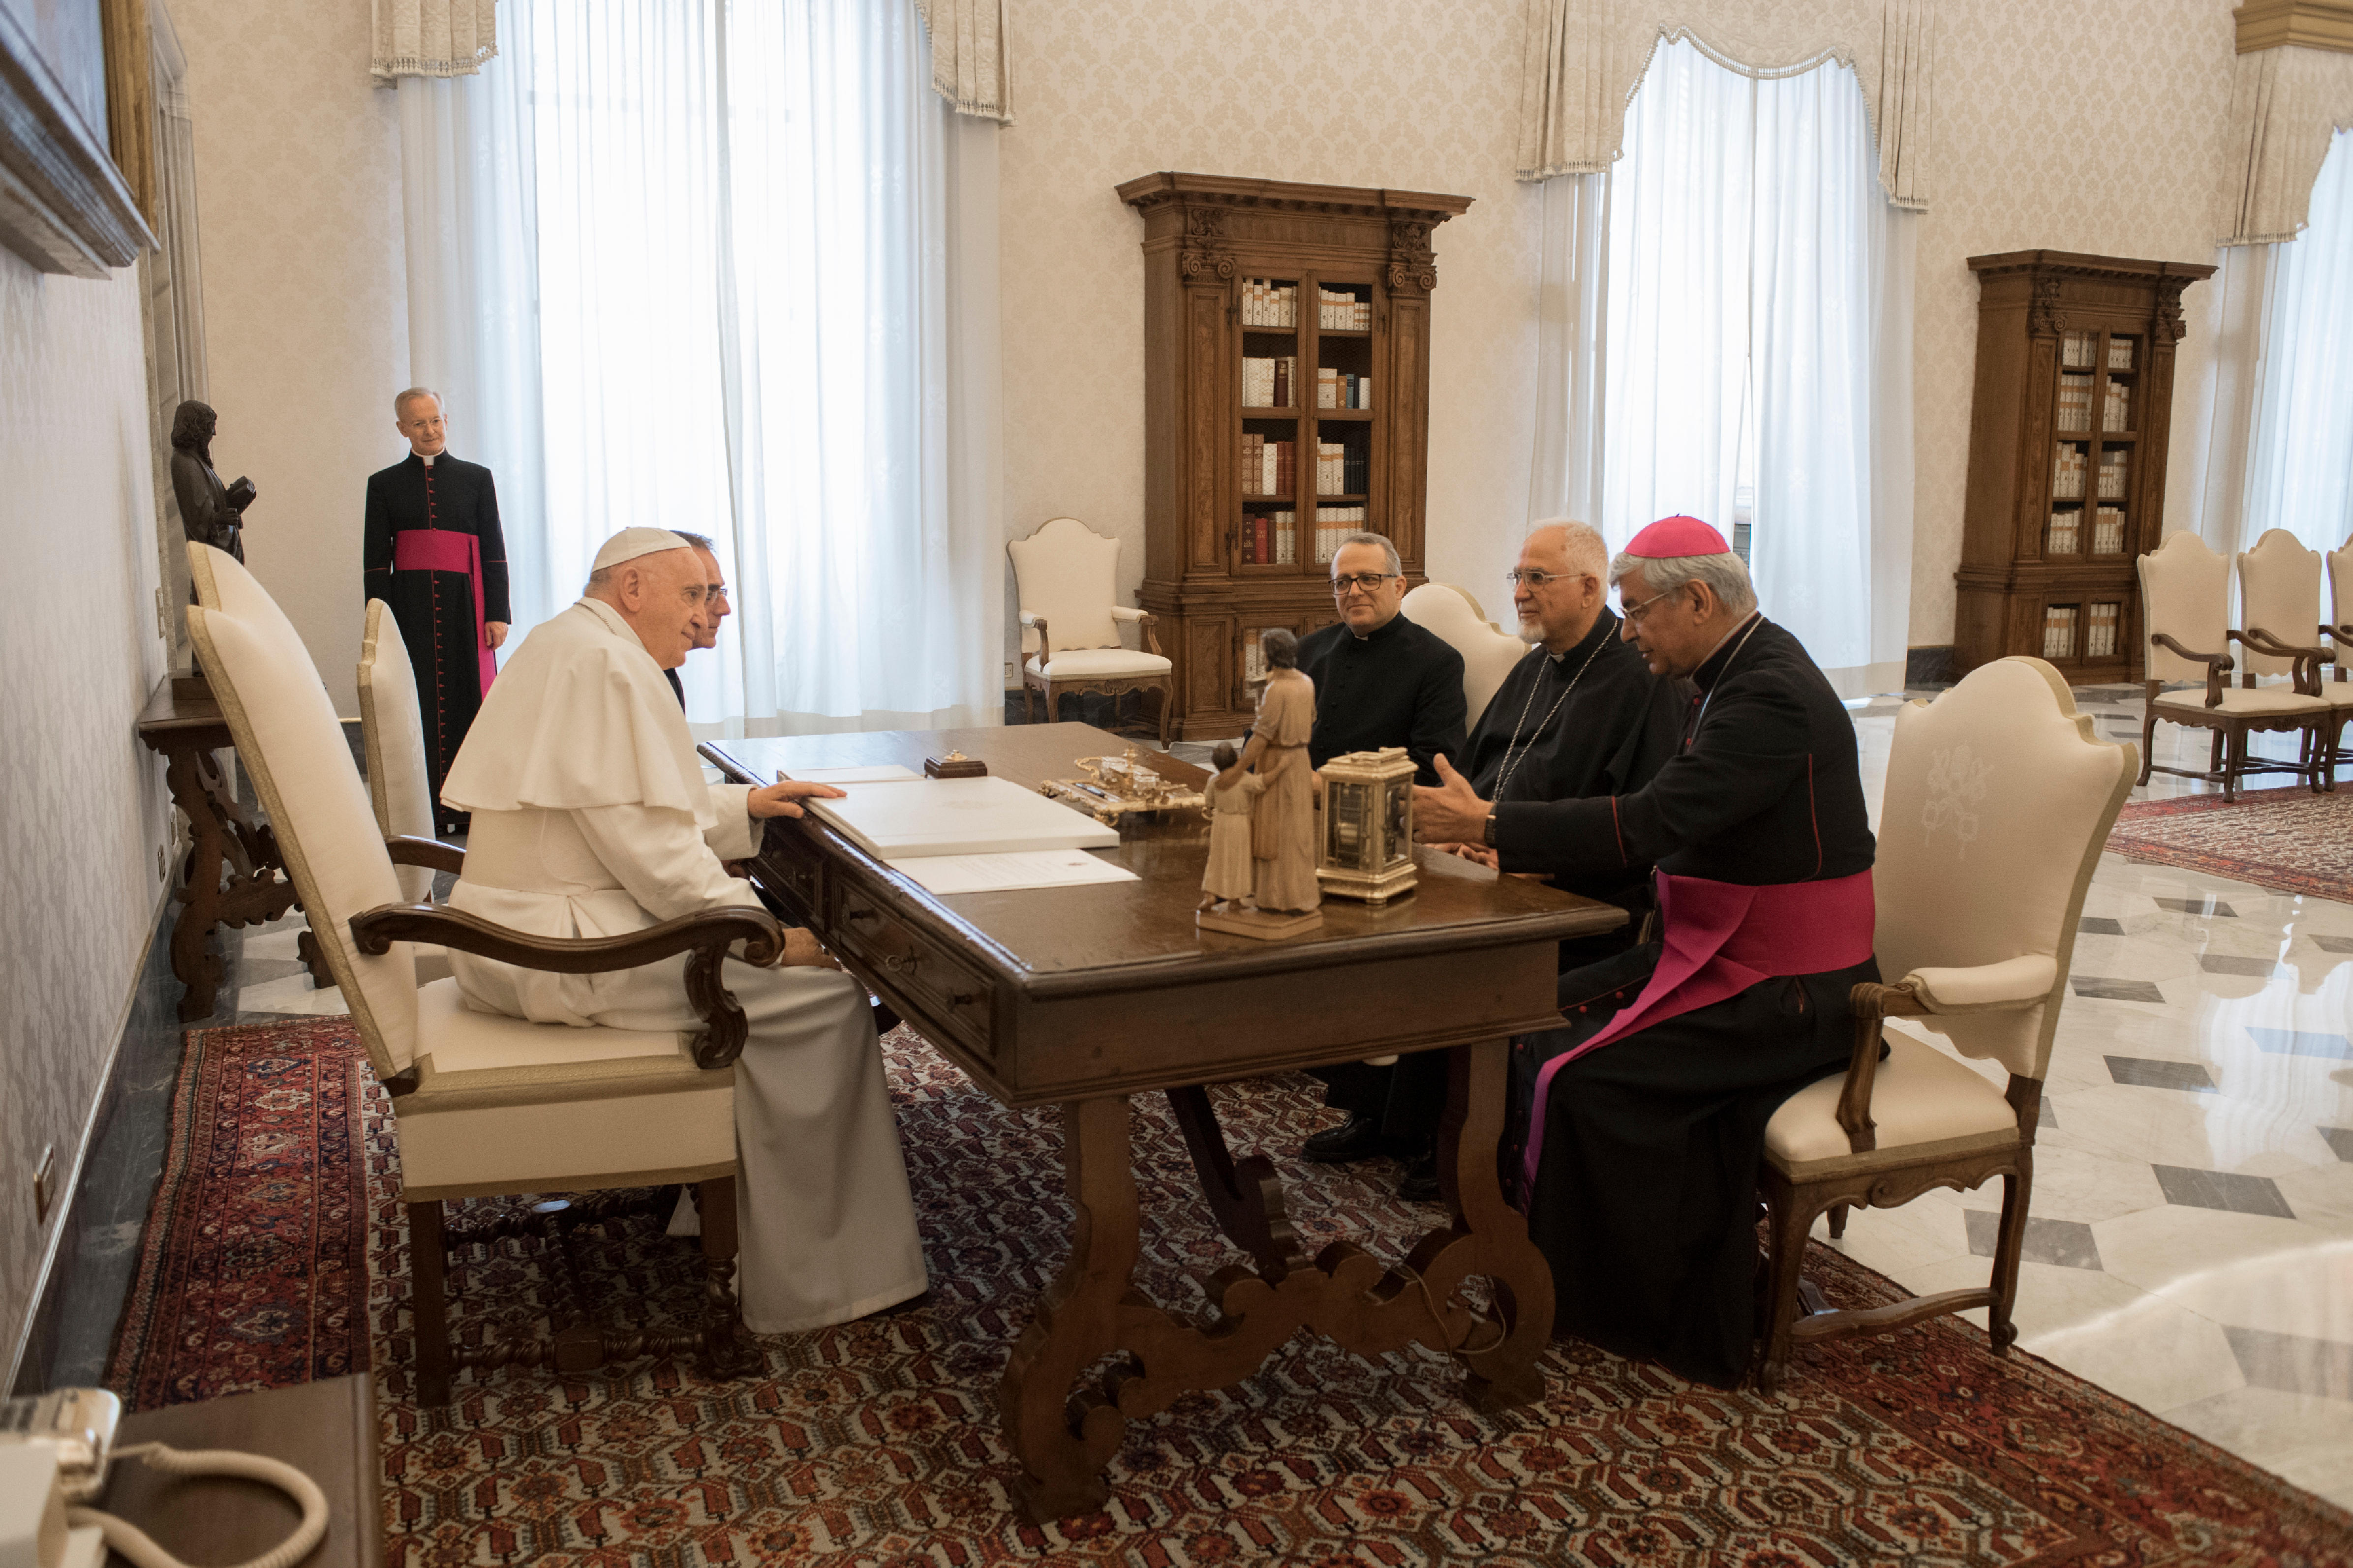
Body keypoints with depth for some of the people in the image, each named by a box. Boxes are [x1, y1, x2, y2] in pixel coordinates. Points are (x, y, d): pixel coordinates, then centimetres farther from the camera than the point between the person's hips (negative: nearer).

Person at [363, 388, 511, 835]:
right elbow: (375, 560, 6)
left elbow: (494, 551, 6)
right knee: (419, 704, -1)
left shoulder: (476, 478, 9)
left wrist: (497, 613, -2)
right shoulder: (384, 484, 9)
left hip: (464, 605, 0)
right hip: (411, 609, 0)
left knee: (467, 698, 0)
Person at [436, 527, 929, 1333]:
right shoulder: (605, 662, -17)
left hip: (518, 932, 12)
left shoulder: (564, 646, 18)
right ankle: (808, 1282, -4)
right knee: (822, 990, -11)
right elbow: (645, 847, -22)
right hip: (562, 944, -11)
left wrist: (744, 806, 13)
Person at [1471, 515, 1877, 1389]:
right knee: (1539, 1019, 1)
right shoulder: (1732, 676, 11)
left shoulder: (1771, 694, -21)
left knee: (1580, 1078, -19)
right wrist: (1520, 851, -2)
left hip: (1788, 993, -10)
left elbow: (1650, 823, -29)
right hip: (1720, 956, 10)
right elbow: (1668, 826, 11)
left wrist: (1494, 827, -24)